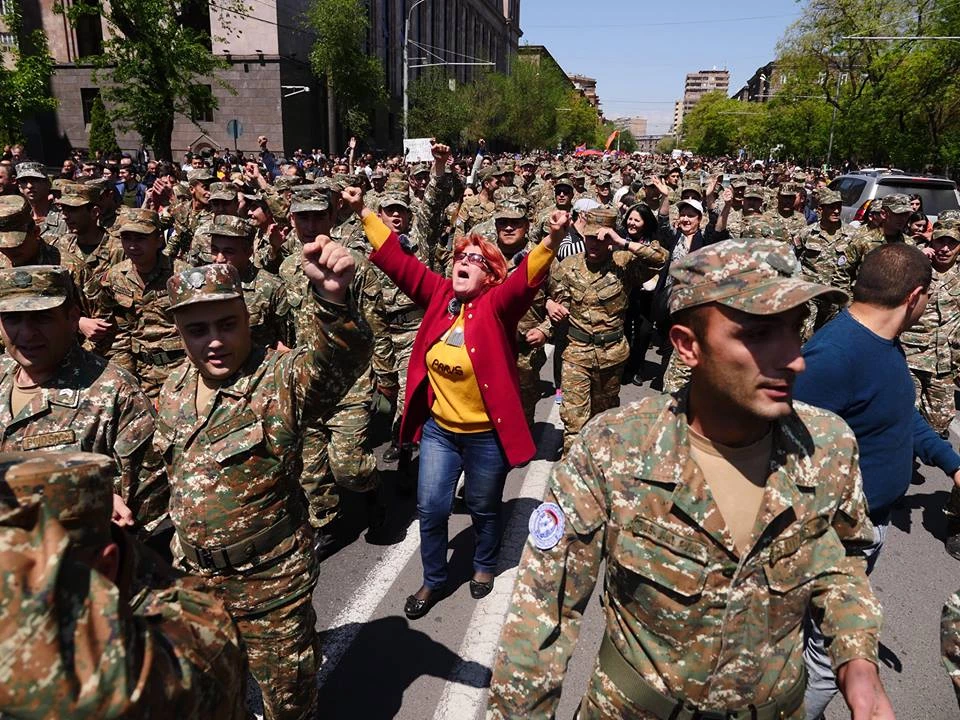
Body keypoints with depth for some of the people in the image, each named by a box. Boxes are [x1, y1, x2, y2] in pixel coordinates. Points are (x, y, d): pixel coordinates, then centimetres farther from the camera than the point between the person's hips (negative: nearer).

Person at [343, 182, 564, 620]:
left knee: (483, 508, 17)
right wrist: (363, 213, -2)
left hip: (486, 433, -3)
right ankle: (433, 579, 35)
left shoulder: (497, 304, -13)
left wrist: (553, 240, -49)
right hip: (438, 427, 4)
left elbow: (528, 277, -31)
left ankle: (485, 566, 46)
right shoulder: (439, 294, -2)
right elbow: (398, 260, 0)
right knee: (430, 508, 10)